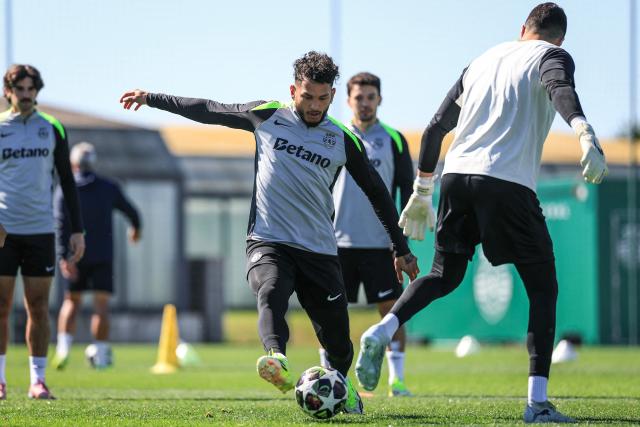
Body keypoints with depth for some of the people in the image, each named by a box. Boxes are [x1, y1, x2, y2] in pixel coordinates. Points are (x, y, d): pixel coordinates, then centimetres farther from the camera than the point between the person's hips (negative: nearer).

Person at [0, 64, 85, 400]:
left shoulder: (53, 129, 7)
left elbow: (67, 182, 12)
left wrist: (77, 230, 7)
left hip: (41, 230, 1)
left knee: (38, 308, 2)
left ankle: (37, 379, 9)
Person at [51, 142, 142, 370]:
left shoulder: (63, 191, -2)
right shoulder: (109, 188, 3)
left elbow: (61, 225, -12)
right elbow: (130, 211, 15)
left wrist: (64, 257, -17)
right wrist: (136, 228, 37)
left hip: (75, 257, 0)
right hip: (103, 257, 0)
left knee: (71, 300, 13)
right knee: (101, 304, 0)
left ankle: (63, 346, -2)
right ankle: (101, 354, -6)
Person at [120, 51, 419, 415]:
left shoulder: (344, 141, 7)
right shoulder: (267, 116, 6)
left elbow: (377, 192, 15)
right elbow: (209, 112, 17)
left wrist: (402, 249, 17)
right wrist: (152, 98, 22)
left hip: (319, 250, 2)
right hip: (268, 243, -2)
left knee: (337, 337, -1)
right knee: (270, 292, -34)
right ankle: (277, 361, -59)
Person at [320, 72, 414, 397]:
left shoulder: (393, 140, 5)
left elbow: (407, 189, 5)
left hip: (380, 244, -1)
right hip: (338, 243, 1)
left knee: (391, 309, -4)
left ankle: (396, 379, -1)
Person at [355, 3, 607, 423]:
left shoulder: (483, 61, 24)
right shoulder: (552, 56, 7)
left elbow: (436, 127, 24)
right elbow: (560, 88, -18)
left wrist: (422, 190, 32)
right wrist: (586, 135, -36)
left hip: (456, 177, 5)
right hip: (508, 183, -5)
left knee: (445, 276, 21)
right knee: (543, 287, 6)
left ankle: (382, 331, -6)